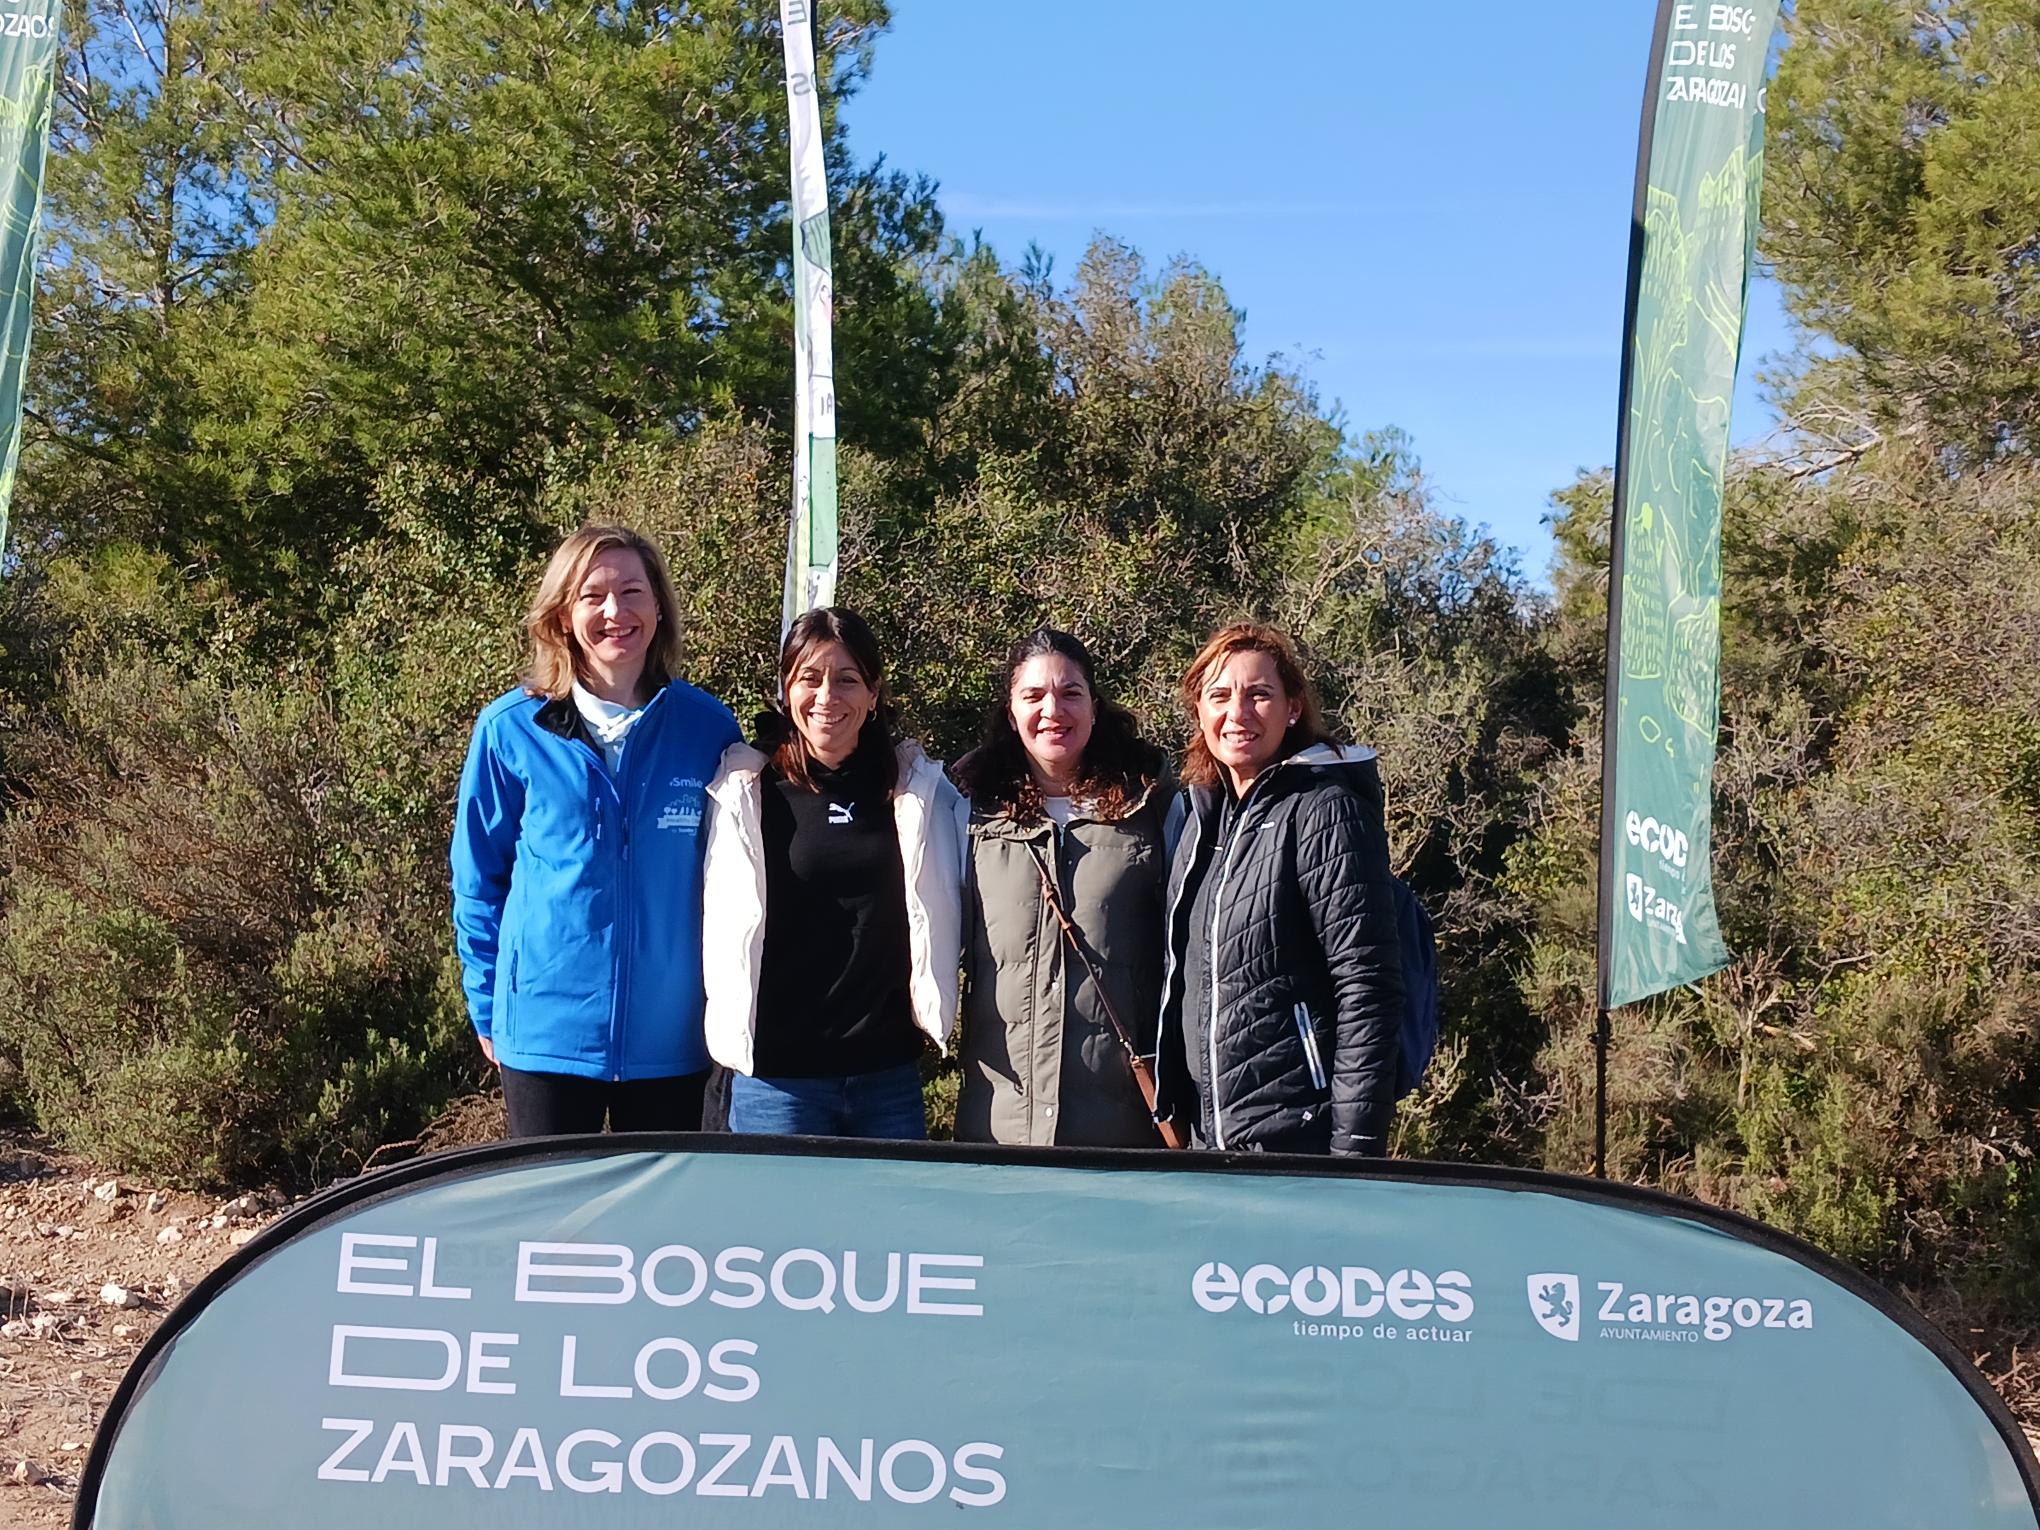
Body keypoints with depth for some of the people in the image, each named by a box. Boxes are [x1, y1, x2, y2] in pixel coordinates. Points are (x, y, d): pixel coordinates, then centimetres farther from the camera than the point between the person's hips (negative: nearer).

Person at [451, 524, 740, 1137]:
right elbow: (478, 882, 4)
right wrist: (487, 1010, 4)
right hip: (546, 1035, -1)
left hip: (670, 1037, 1)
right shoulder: (510, 729, -5)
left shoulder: (708, 727, -2)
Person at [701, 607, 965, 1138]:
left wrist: (934, 1011, 8)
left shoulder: (921, 787, 5)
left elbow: (940, 913, 14)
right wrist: (732, 1032, 1)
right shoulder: (745, 790, -1)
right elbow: (724, 926, 4)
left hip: (890, 1073, 2)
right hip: (776, 1076, -2)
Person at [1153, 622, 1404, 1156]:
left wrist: (1354, 1145, -19)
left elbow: (1368, 991, -16)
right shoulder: (1206, 816, 10)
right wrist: (1175, 1112, 14)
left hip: (1300, 1133, -7)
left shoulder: (1323, 813, -12)